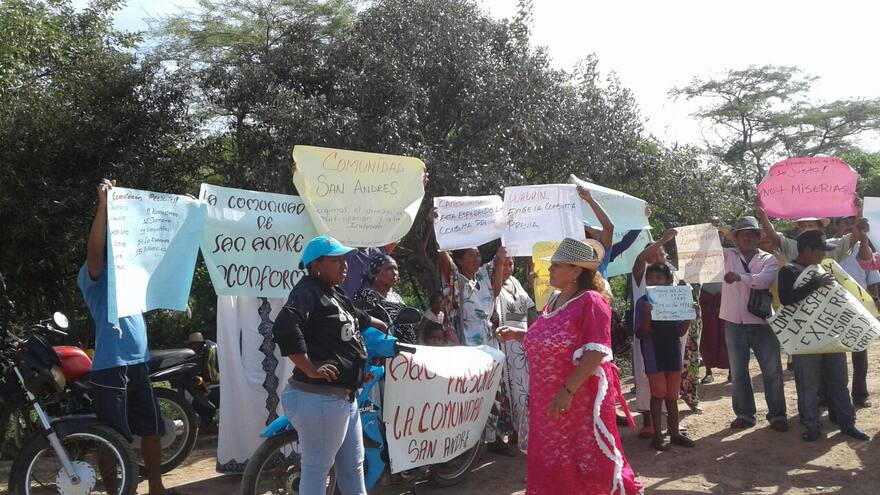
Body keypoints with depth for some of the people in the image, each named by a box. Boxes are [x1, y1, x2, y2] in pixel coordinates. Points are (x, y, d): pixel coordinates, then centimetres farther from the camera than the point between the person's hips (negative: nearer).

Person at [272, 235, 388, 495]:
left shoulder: (336, 294, 17)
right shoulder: (307, 291, -15)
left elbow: (357, 317, 38)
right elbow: (284, 328, -32)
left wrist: (384, 326, 47)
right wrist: (310, 370, -28)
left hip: (345, 397, 10)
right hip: (320, 399, -10)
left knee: (353, 465, 21)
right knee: (317, 468, 1)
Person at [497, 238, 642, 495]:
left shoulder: (590, 302, -15)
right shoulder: (554, 301, 11)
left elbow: (597, 353, -22)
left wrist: (568, 390, -25)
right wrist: (517, 334, 10)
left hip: (580, 399, -8)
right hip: (549, 401, 8)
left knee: (586, 463, 2)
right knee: (552, 462, 14)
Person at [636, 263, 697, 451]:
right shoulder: (643, 302, -7)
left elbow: (680, 332, 6)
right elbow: (642, 333, -13)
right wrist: (647, 314, -28)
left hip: (673, 353, 4)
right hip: (653, 355, -4)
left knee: (672, 396, 13)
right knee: (658, 394, 0)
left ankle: (674, 432, 23)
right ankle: (657, 436, 8)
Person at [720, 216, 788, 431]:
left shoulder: (768, 259, 2)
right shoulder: (728, 255, 6)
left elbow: (765, 280, -17)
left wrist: (740, 277, -32)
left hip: (762, 322, -1)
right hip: (734, 323, 1)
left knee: (772, 370, 3)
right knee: (738, 372, 7)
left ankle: (777, 415, 15)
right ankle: (744, 414, 19)